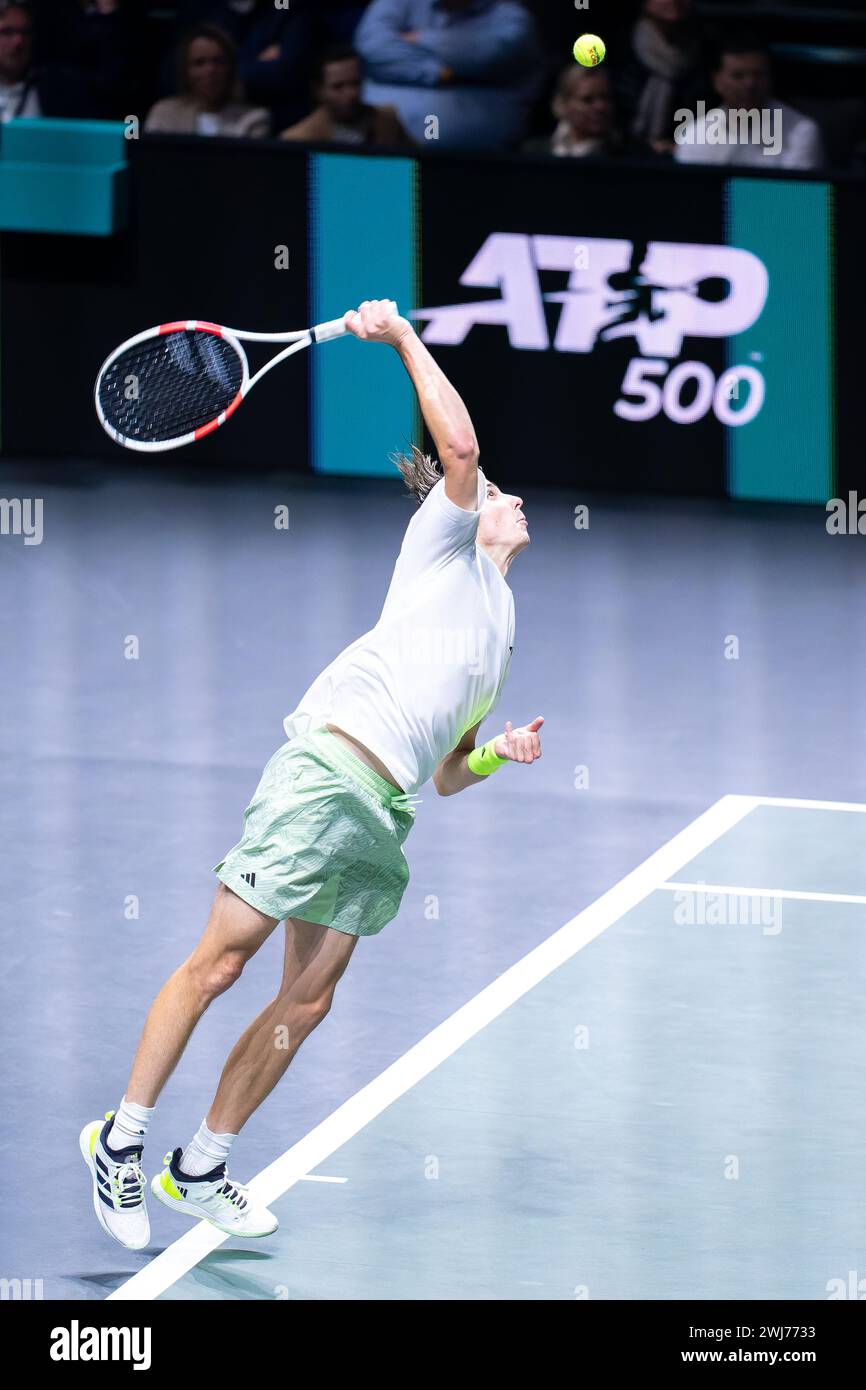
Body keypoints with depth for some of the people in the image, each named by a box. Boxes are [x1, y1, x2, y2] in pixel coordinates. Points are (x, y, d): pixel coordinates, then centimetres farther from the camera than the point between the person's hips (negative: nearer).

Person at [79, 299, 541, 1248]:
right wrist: (404, 337, -7)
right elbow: (459, 447, -11)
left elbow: (446, 776, 31)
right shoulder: (445, 540, 10)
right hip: (328, 767, -8)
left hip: (386, 810, 8)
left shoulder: (499, 636, 30)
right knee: (218, 963, -8)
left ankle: (202, 1169, 14)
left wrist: (498, 751, 12)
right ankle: (121, 1141, 0)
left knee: (306, 1001, 4)